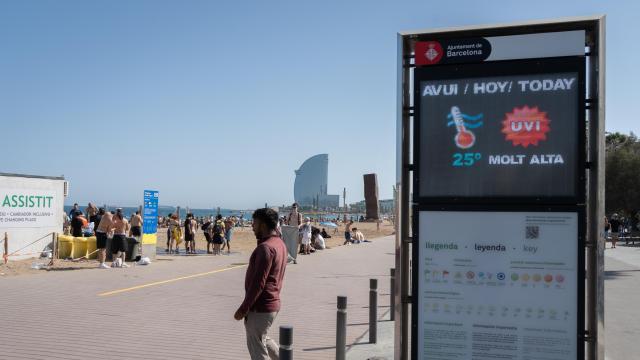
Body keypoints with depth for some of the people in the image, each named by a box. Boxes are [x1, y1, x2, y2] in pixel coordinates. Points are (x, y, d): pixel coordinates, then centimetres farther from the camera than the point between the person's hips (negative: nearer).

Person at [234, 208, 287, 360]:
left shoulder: (265, 247, -21)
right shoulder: (280, 243, 9)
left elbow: (258, 283, -24)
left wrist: (243, 309, -20)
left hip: (260, 307, -10)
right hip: (271, 303, 10)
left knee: (256, 347, 2)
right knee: (262, 340, 25)